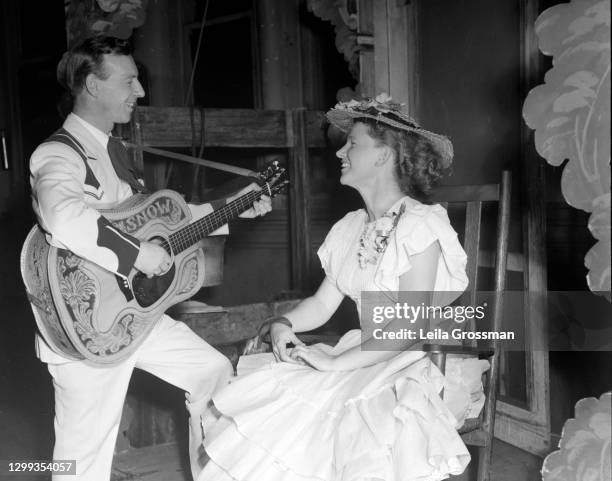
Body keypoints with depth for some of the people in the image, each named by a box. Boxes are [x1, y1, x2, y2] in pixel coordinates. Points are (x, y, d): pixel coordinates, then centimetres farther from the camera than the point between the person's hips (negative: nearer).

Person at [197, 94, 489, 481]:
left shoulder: (420, 224, -15)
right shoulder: (352, 227, 8)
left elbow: (409, 326, -20)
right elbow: (323, 303, 12)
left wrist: (336, 362, -22)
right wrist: (283, 323, -8)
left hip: (424, 365, -6)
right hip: (367, 356, 7)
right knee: (267, 395, -10)